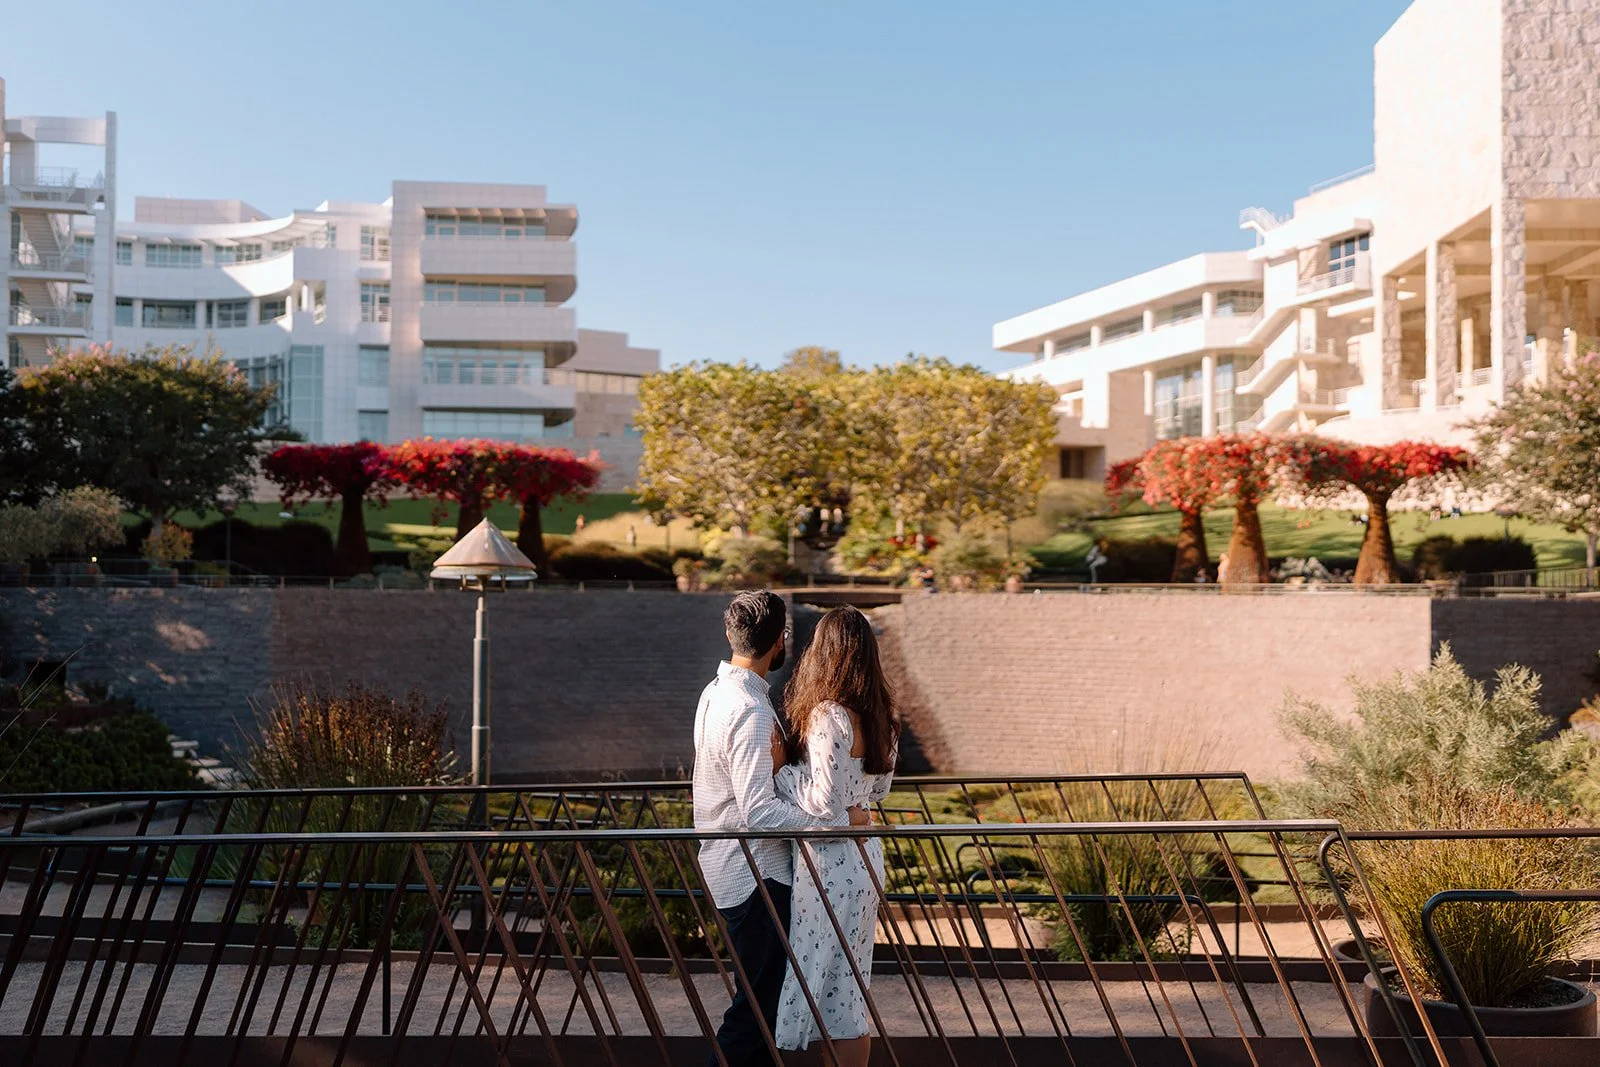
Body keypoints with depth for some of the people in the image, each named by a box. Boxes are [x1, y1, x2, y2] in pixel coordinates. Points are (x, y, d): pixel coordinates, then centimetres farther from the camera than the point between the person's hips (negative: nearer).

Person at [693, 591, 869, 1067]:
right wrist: (841, 818, -22)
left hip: (729, 868, 10)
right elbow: (759, 810, -28)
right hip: (755, 878, -10)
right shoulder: (752, 712, -23)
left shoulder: (717, 690, 7)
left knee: (760, 994, 20)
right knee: (756, 1001, 0)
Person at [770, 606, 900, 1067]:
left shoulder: (828, 717, -20)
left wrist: (780, 767, -12)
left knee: (830, 985, 2)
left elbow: (825, 803, -22)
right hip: (863, 854, 9)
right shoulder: (880, 717, 7)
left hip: (831, 863, -9)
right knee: (847, 988, 18)